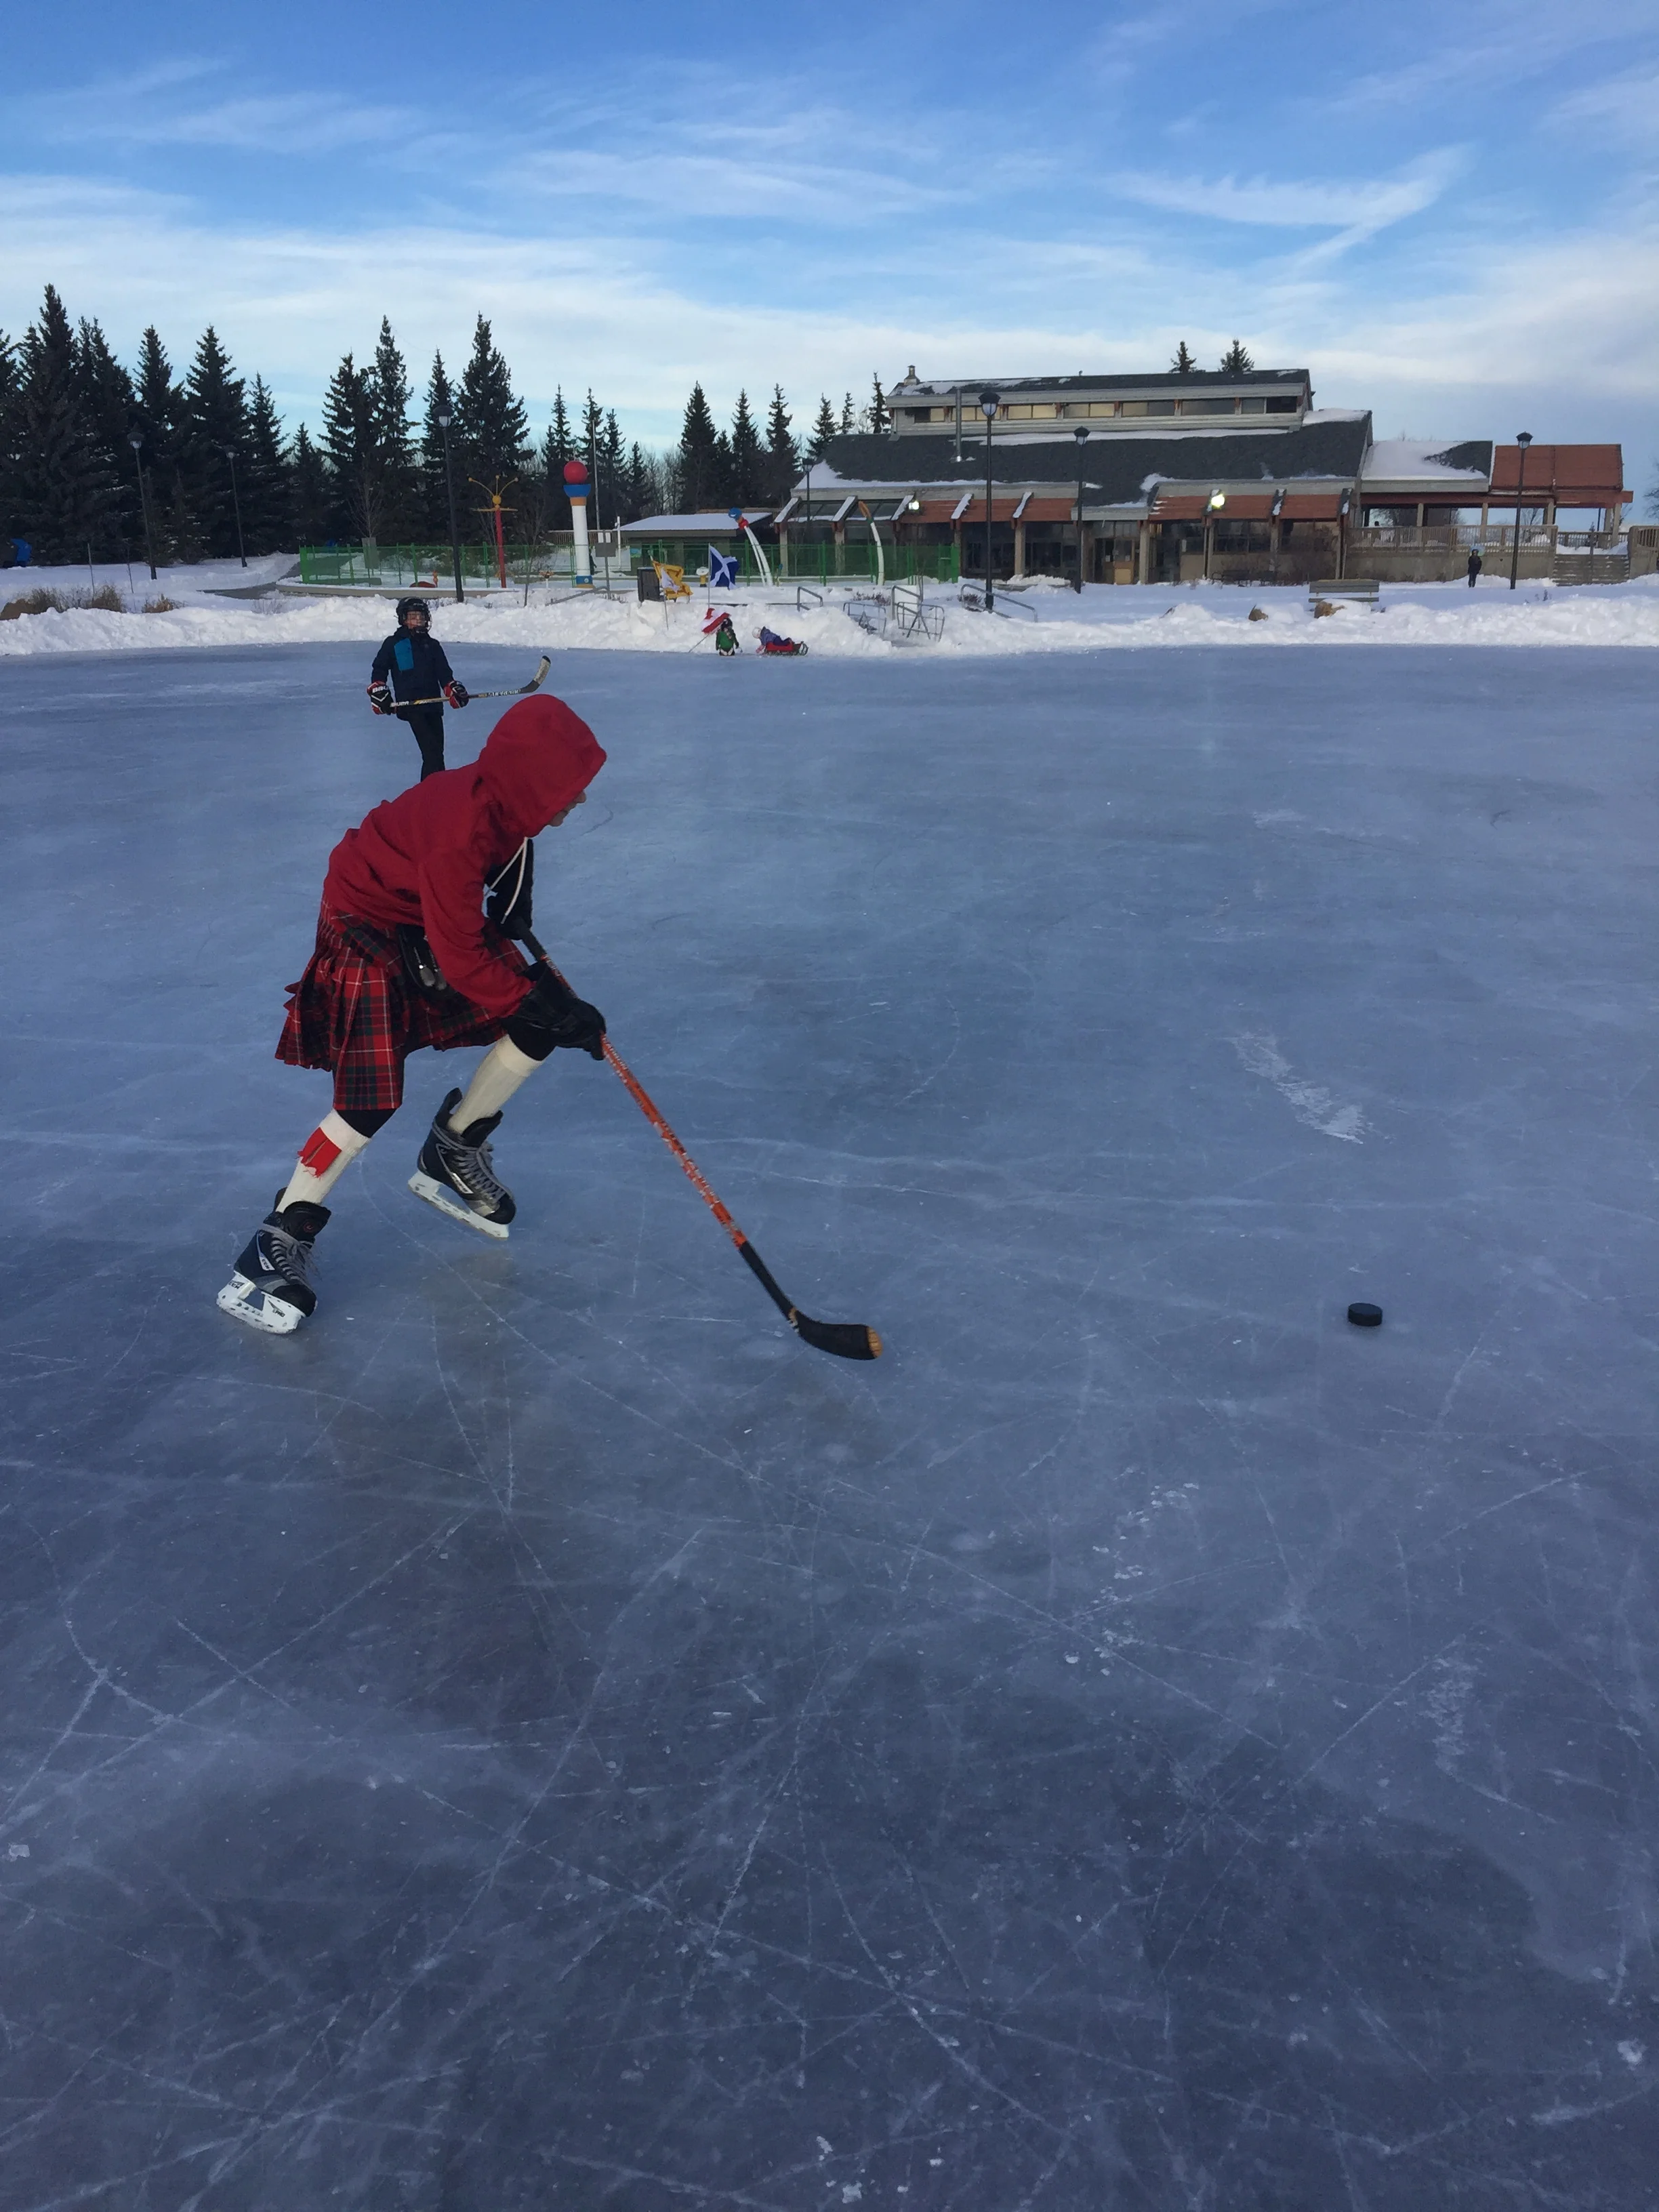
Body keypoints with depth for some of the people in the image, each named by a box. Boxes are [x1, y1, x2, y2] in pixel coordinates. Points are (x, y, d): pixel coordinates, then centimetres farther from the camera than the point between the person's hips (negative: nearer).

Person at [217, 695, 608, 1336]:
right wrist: (541, 1003, -30)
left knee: (534, 1031, -2)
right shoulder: (459, 831, -37)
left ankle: (454, 1154, 18)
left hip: (445, 917, 8)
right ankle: (279, 1242, 1)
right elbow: (461, 959, -32)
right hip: (369, 929, -8)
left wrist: (513, 901, 15)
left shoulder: (506, 797, -13)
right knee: (369, 1104, -15)